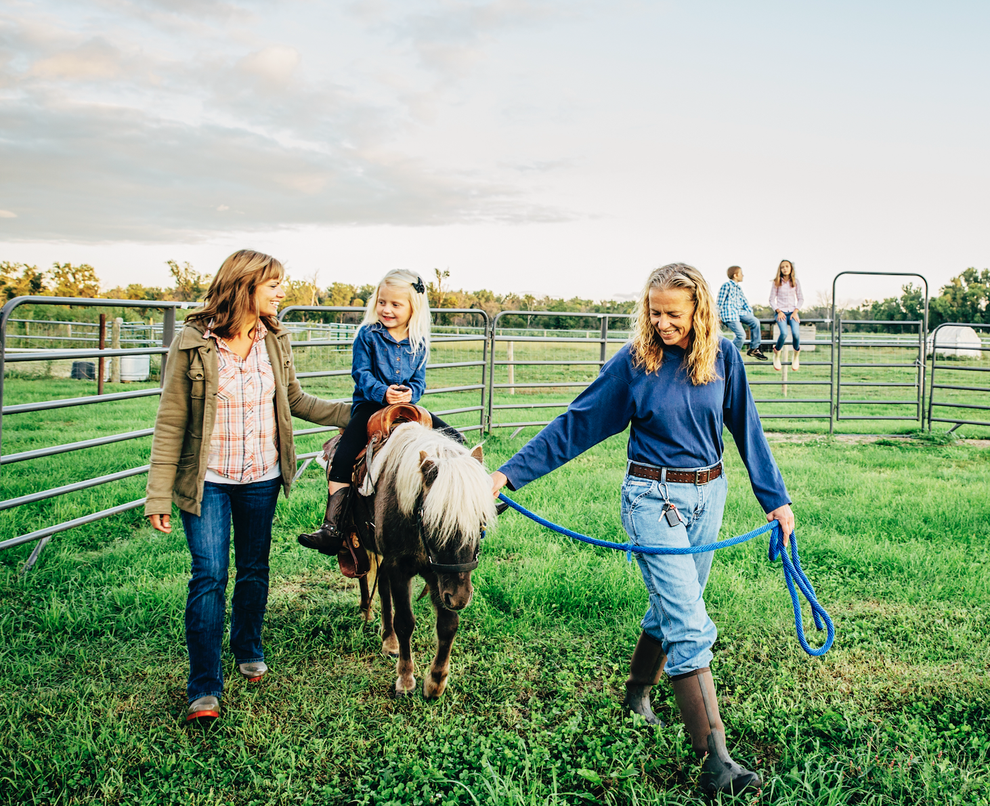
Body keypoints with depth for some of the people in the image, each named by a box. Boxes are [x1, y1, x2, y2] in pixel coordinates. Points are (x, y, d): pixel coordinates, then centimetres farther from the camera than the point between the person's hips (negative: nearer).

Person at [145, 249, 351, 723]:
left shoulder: (275, 342, 1)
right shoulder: (193, 343, -12)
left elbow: (294, 400, 15)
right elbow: (171, 422, -10)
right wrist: (158, 494, -12)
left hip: (261, 479, 4)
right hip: (207, 481, -4)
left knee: (254, 569, 15)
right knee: (209, 575, -8)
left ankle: (248, 649, 39)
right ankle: (205, 688, 0)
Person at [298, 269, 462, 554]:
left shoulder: (418, 342, 6)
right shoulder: (368, 335, -3)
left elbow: (419, 380, 7)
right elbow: (361, 373, -7)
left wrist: (410, 393, -17)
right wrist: (382, 392, -26)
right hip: (369, 405, -3)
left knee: (453, 439, -9)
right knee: (344, 455, -27)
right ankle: (332, 527, -27)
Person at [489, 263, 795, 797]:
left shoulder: (722, 357, -1)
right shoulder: (634, 362, -10)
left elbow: (747, 430, 8)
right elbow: (575, 425, -6)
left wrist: (776, 498, 8)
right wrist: (510, 473, -10)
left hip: (708, 497, 4)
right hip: (654, 499, -4)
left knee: (673, 606, 18)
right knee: (690, 625, -10)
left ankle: (637, 693, 43)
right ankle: (715, 761, -10)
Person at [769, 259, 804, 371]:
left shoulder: (795, 282, 8)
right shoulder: (776, 282, 3)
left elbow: (801, 299, 10)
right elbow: (772, 300, 5)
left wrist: (795, 312, -4)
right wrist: (778, 311, -9)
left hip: (792, 312, 1)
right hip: (781, 312, -1)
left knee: (796, 333, -26)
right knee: (783, 333, -30)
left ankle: (796, 355, 3)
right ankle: (777, 354, -2)